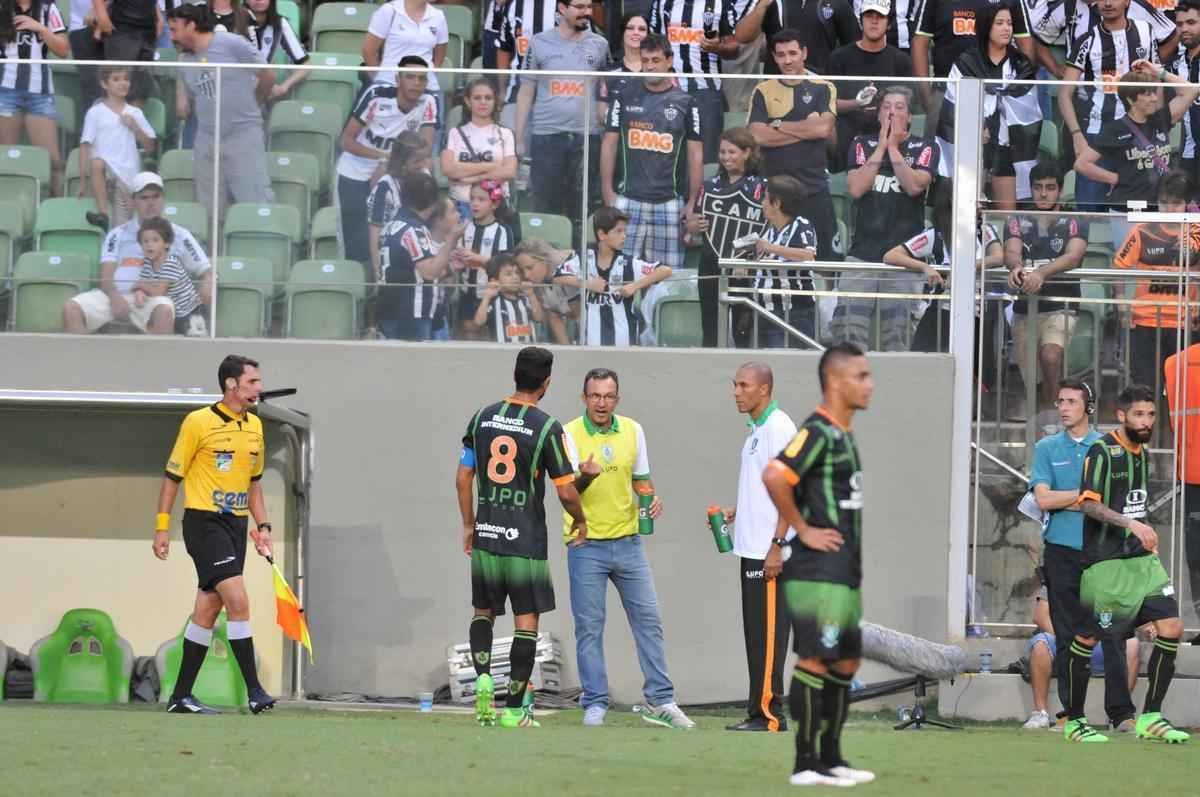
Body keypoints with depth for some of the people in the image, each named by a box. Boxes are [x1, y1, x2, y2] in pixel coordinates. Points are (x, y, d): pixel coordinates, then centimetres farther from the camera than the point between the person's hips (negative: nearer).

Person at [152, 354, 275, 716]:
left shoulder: (255, 426, 12)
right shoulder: (198, 422, -8)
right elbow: (173, 475, -3)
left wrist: (263, 526, 12)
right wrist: (162, 527, -6)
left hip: (236, 524, 7)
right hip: (204, 522, -7)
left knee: (207, 611, 7)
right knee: (238, 601, -17)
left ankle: (181, 696, 12)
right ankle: (254, 690, -16)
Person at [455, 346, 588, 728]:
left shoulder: (482, 418, 3)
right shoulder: (547, 428, -10)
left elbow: (463, 477, 7)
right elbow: (566, 492, -9)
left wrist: (468, 524, 18)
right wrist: (580, 521, 11)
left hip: (486, 537, 4)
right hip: (526, 539, -4)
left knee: (483, 611, 20)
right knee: (526, 620, 4)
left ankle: (483, 677, -3)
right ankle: (515, 708, 3)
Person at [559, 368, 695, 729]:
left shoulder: (632, 431, 5)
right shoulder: (571, 434, -8)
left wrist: (651, 498, -4)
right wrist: (585, 477, -38)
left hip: (627, 541, 4)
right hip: (586, 545, -4)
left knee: (649, 619, 4)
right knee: (589, 627, -1)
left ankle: (659, 701, 11)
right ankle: (595, 705, 6)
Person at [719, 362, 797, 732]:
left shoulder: (779, 428, -13)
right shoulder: (756, 430, 17)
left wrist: (777, 546, -21)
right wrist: (735, 512, 14)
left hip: (769, 553, -10)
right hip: (752, 549, 10)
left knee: (768, 635, -9)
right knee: (756, 635, 11)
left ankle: (769, 715, -8)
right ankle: (759, 712, 14)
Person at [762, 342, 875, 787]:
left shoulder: (843, 435, 15)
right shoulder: (817, 433, -15)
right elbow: (774, 477, -29)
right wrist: (803, 530, -20)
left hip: (844, 569, 10)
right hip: (817, 569, -10)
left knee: (846, 663, 13)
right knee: (815, 661, -7)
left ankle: (831, 758, 19)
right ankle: (806, 764, -3)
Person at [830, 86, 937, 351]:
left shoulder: (925, 148, 6)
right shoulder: (862, 145, 12)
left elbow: (915, 186, -11)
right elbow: (856, 187, -3)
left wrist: (894, 146, -4)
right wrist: (882, 145, -3)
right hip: (863, 251, 1)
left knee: (898, 333, -4)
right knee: (848, 329, -9)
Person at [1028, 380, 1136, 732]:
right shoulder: (1047, 449, 10)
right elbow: (1043, 499, -3)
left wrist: (1066, 501, -7)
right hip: (1062, 552, 1)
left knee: (1113, 633, -6)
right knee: (1067, 636, 1)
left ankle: (1121, 711, -5)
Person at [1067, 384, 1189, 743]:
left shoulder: (1143, 453, 14)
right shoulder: (1102, 451, -11)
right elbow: (1088, 504, -21)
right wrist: (1131, 523, -29)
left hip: (1142, 558, 7)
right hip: (1105, 561, -7)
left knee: (1171, 627, -4)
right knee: (1087, 638, -1)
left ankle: (1150, 717, 3)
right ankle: (1074, 720, 12)